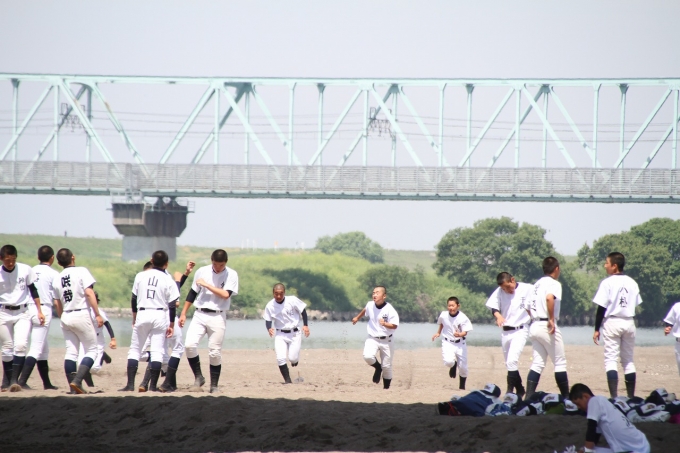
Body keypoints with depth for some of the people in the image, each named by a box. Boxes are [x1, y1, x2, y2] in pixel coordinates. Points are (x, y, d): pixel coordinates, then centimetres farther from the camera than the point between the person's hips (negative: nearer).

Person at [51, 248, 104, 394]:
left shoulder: (58, 278, 9)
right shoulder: (81, 271, -7)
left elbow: (57, 303, 13)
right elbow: (89, 293, -15)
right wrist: (97, 314, -14)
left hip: (66, 316, 5)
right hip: (81, 315, -5)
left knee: (71, 352, 8)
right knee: (91, 350, 2)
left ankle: (73, 387, 3)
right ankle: (77, 381, -16)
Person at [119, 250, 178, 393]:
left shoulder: (140, 276, 2)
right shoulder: (168, 280, -3)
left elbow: (134, 299, 8)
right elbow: (172, 305, -3)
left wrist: (134, 317, 20)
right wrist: (171, 325, 5)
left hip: (142, 315, 1)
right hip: (160, 316, -1)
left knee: (135, 349, 8)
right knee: (157, 351, 2)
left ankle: (130, 384, 0)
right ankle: (153, 385, -4)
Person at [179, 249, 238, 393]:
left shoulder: (231, 275, -3)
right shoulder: (202, 272, 4)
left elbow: (225, 294, -17)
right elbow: (192, 293, 12)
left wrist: (206, 285, -14)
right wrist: (183, 313, 11)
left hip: (218, 317, -2)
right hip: (199, 315, 2)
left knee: (215, 353, 1)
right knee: (190, 344, -16)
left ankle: (214, 385, 11)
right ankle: (198, 376, -2)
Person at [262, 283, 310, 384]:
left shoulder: (292, 300, -13)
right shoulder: (270, 306, -8)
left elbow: (303, 310, 0)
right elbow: (268, 320, -1)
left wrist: (305, 325, -6)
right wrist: (269, 328, -22)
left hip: (294, 333, -1)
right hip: (280, 334, 1)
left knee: (293, 358, -7)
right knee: (280, 358, -13)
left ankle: (295, 360, 32)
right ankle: (287, 380, 1)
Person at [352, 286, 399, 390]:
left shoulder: (389, 309, -17)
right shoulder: (370, 305, -3)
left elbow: (395, 326, -19)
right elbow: (364, 310, 22)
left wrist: (385, 324, -38)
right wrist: (357, 318, 37)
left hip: (386, 340, -3)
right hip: (372, 339, 3)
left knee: (386, 366, 2)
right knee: (367, 356, -24)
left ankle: (386, 388, 20)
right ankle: (378, 368, 8)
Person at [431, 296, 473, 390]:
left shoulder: (463, 318, -17)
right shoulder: (443, 315, -7)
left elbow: (465, 332, -18)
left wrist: (459, 334, -38)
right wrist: (438, 333, 17)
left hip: (460, 343, -1)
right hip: (448, 343, 1)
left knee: (463, 368, 3)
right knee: (448, 361, -25)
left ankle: (462, 386, 28)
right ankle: (453, 365, 14)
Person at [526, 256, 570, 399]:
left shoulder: (537, 284, 18)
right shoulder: (554, 284, -8)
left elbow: (529, 307, 21)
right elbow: (549, 298, -29)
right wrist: (551, 319, -25)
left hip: (534, 326, 8)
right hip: (547, 327, -8)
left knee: (538, 363, 6)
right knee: (560, 362, 1)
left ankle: (529, 397, -5)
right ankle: (566, 397, 4)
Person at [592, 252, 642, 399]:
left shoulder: (607, 283, -9)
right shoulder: (632, 283, 7)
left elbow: (601, 307, -10)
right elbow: (636, 304, 8)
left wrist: (597, 329, -5)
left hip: (612, 322, -5)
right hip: (629, 323, 5)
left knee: (611, 359, -6)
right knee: (628, 360, 13)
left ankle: (614, 396, -19)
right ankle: (631, 396, 14)